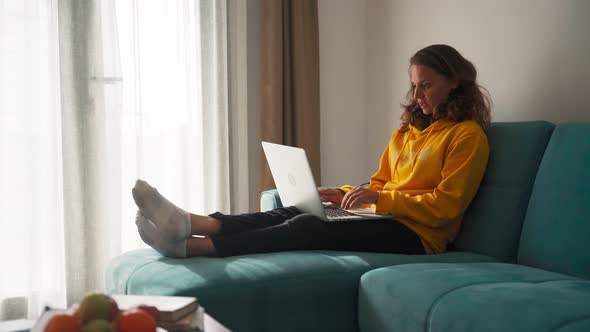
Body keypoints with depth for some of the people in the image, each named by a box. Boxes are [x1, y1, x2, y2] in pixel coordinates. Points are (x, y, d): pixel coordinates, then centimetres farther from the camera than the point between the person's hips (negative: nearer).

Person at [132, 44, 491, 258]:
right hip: (381, 218, 7)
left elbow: (446, 205, -10)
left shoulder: (468, 135, -2)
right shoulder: (406, 131, 23)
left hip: (415, 234, -7)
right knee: (290, 212, -20)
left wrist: (379, 198, -18)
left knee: (309, 226, -29)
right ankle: (188, 223, -39)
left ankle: (188, 246, -43)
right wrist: (344, 194, 3)